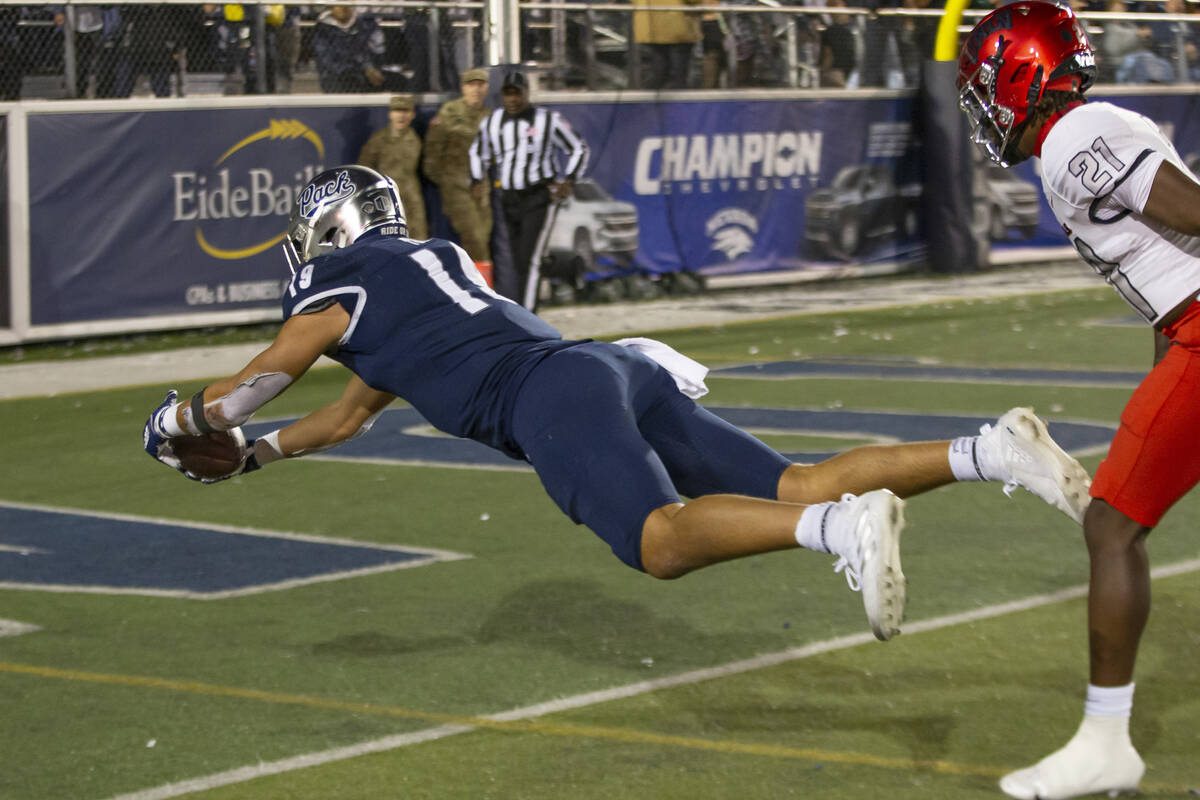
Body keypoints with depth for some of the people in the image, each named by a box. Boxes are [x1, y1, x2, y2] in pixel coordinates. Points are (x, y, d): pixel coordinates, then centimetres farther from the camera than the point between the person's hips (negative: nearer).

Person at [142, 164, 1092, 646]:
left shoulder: (339, 291, 13)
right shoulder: (430, 263, 36)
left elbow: (247, 389, 26)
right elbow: (350, 414, 48)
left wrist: (181, 421, 46)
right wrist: (252, 456, 55)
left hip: (556, 400, -8)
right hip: (625, 373, 8)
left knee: (663, 540, -28)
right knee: (791, 490, -3)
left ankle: (847, 527, -53)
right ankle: (994, 450, -19)